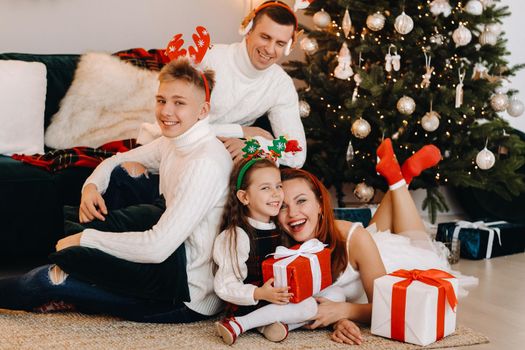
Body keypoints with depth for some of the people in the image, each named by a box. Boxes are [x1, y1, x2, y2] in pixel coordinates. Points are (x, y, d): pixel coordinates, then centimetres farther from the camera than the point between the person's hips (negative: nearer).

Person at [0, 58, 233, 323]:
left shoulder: (206, 162, -25)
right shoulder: (174, 141, 3)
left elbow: (157, 248, -29)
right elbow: (117, 161, 17)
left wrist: (86, 238, -18)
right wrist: (91, 186, -6)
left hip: (189, 298, -9)